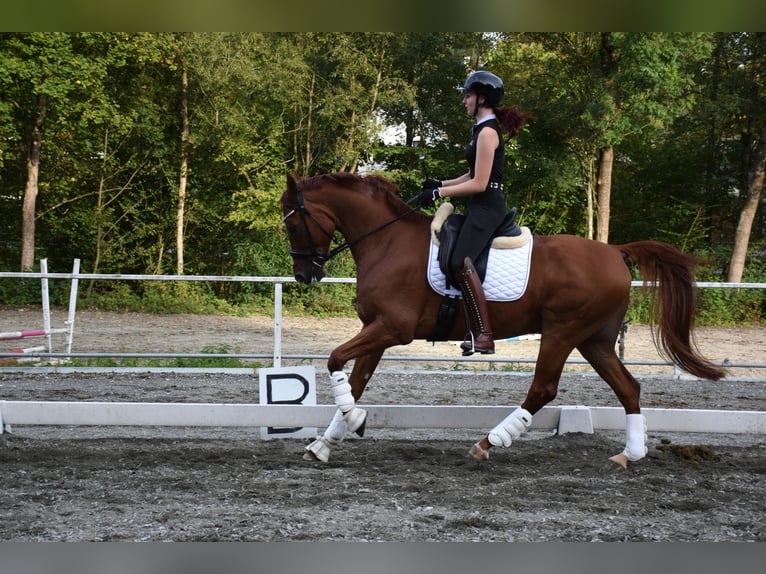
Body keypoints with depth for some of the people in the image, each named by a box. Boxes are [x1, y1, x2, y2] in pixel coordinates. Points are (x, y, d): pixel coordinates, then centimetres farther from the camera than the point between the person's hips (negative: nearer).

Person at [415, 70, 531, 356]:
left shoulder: (487, 132, -13)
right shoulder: (484, 129, 18)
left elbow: (479, 183, -18)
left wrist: (439, 193, -14)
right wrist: (441, 184, 12)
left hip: (487, 207, -11)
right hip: (481, 206, 11)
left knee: (460, 261, -26)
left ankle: (484, 335, -30)